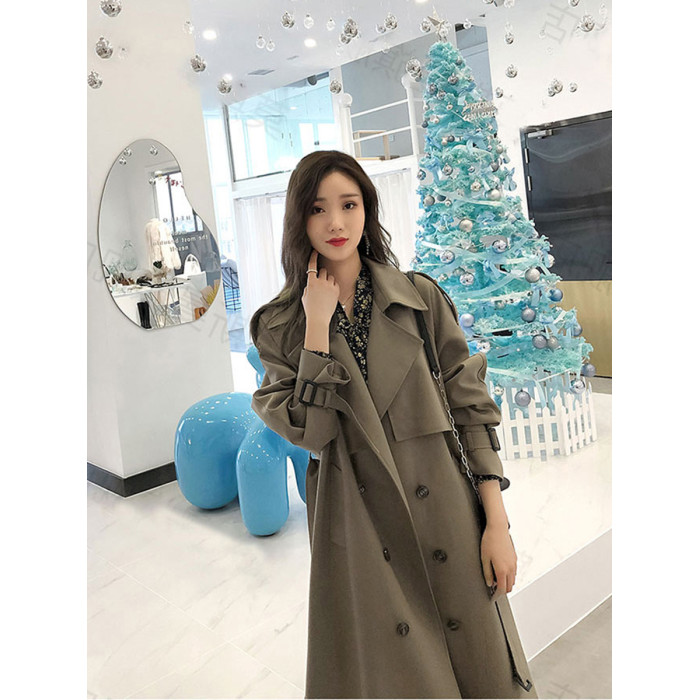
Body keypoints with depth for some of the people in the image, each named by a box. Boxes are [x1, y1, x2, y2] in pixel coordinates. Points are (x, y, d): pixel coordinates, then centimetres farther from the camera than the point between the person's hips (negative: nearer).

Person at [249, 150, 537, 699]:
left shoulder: (421, 297, -1)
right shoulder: (279, 324, 0)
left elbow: (471, 408, 0)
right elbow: (307, 431, -12)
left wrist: (497, 522, -4)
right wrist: (318, 325, -14)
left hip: (445, 510, 1)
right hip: (356, 523, 0)